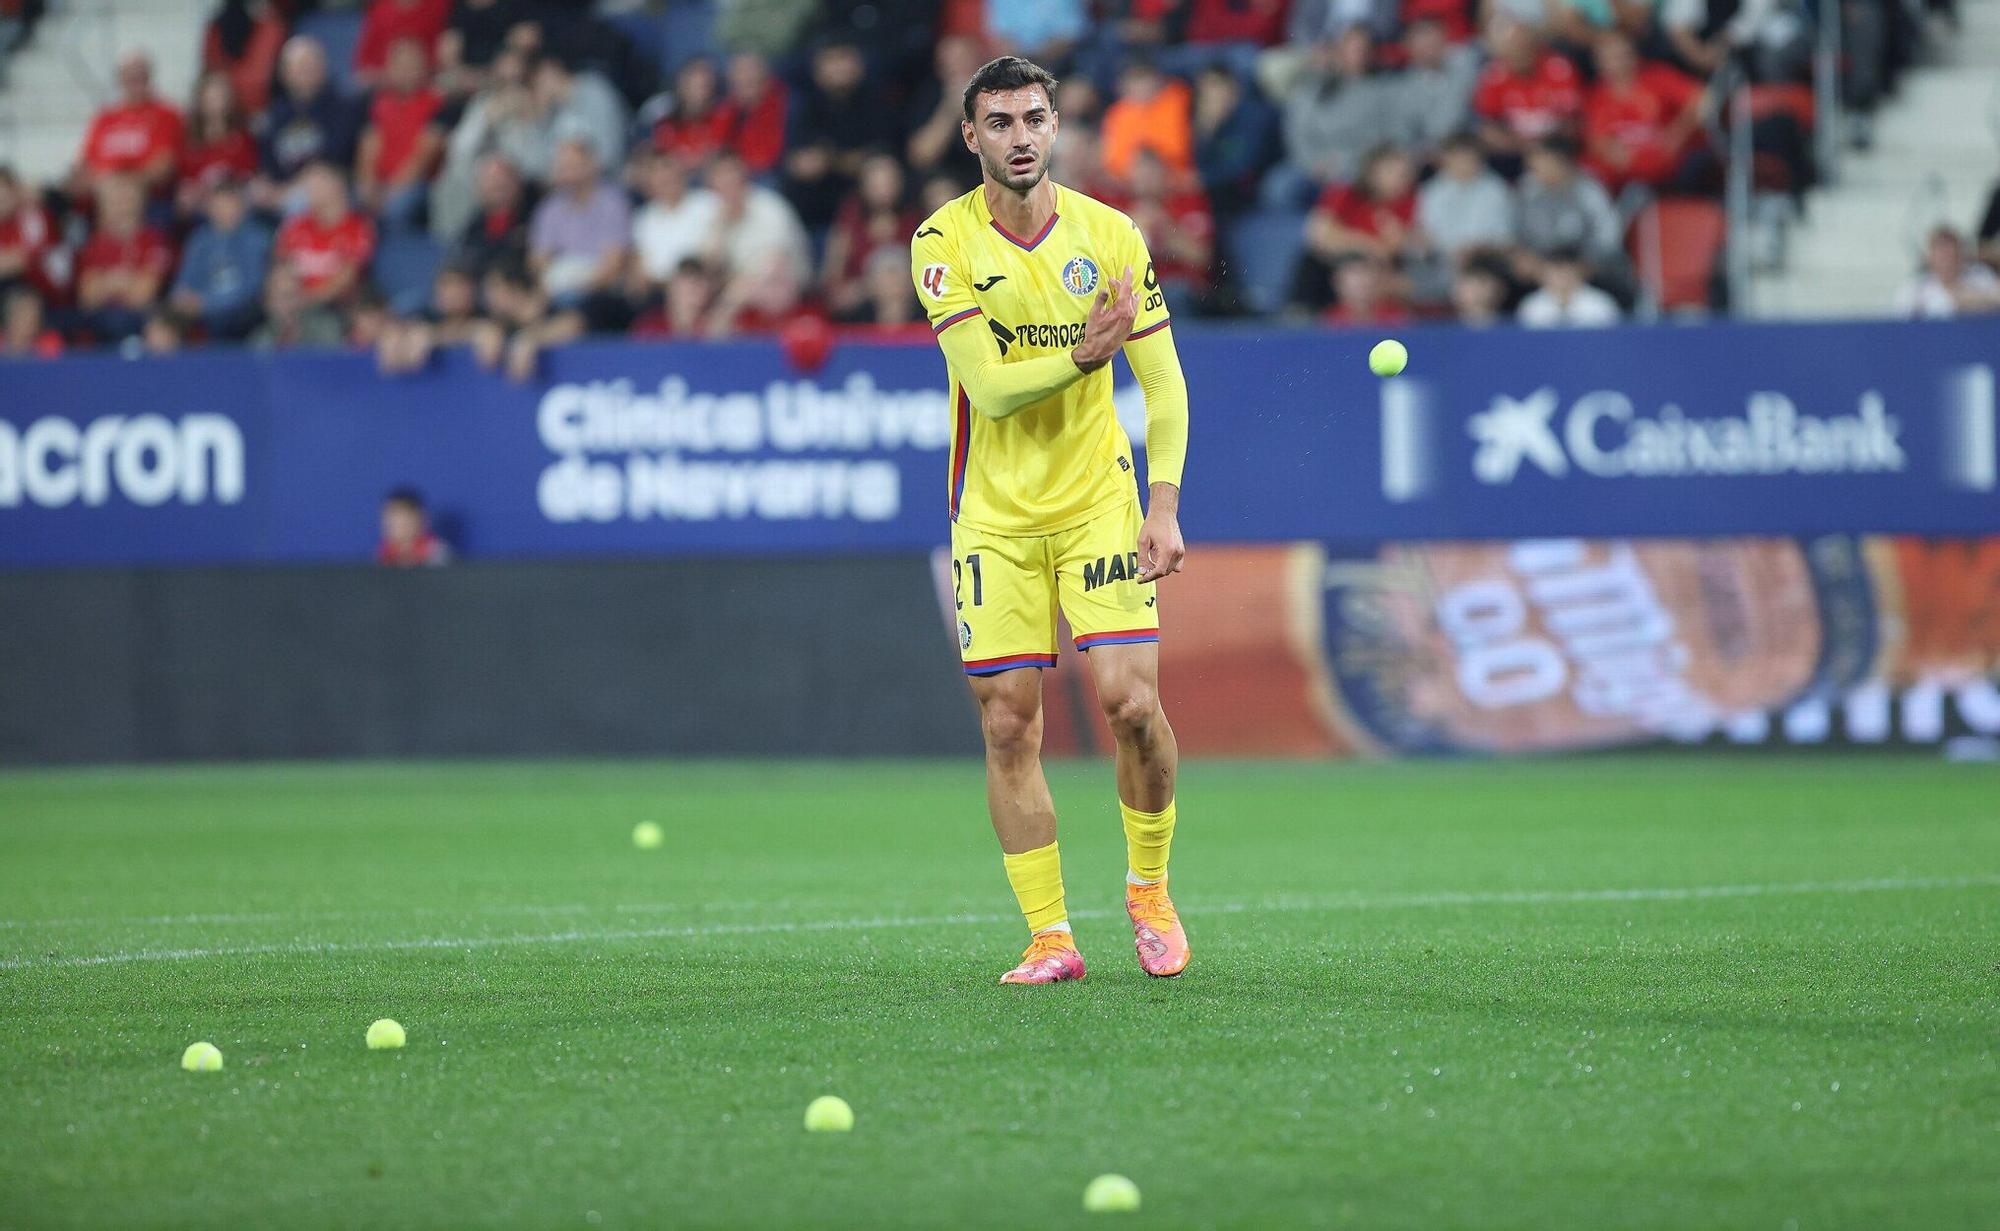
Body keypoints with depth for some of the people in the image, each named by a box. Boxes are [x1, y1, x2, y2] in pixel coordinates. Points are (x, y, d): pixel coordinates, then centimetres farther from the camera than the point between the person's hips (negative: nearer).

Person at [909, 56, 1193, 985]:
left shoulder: (1109, 236, -1)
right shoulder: (944, 240, -6)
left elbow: (1162, 382, 1)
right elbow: (989, 388, -14)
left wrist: (1164, 506, -10)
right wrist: (1080, 357, -31)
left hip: (1099, 504, 0)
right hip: (994, 515, 0)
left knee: (1131, 702, -11)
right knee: (1009, 726, -3)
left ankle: (1148, 889, 12)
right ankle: (1049, 936, 5)